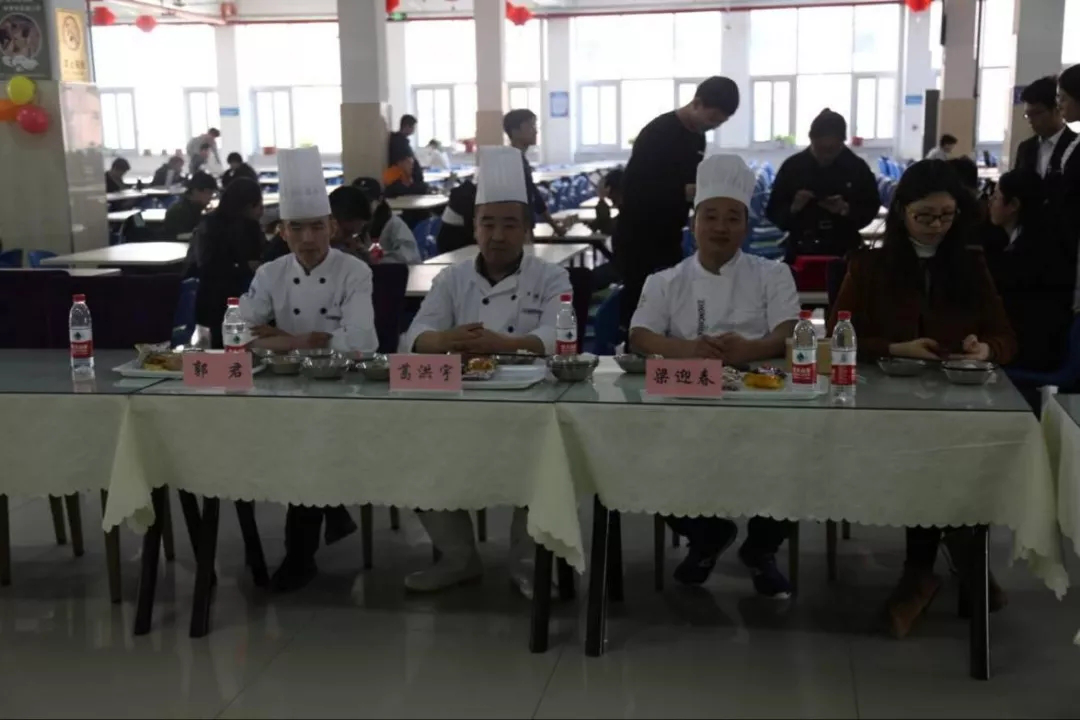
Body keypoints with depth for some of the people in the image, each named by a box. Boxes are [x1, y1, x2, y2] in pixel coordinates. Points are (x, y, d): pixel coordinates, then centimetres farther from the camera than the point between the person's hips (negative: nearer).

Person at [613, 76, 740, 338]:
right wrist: (685, 192, -29)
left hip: (669, 239, 8)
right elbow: (633, 188, -23)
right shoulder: (658, 133, -17)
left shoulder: (697, 137, 8)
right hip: (638, 240, -8)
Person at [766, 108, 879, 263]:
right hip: (800, 253, 0)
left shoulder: (858, 168, 0)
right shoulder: (792, 166, 0)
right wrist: (793, 208, -19)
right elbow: (773, 211, 2)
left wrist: (847, 210, -16)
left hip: (844, 253, 0)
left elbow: (871, 208, 4)